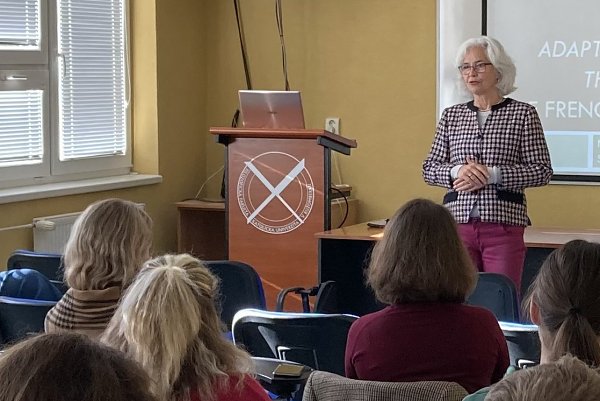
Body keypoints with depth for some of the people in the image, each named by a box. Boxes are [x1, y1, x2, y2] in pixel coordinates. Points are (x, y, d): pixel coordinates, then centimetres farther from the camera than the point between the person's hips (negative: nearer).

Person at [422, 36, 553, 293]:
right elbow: (429, 169, 11)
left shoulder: (523, 113, 2)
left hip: (503, 224, -3)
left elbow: (542, 171, -2)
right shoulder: (451, 115, 12)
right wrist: (456, 171, -10)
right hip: (458, 221, 3)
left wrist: (492, 175, -13)